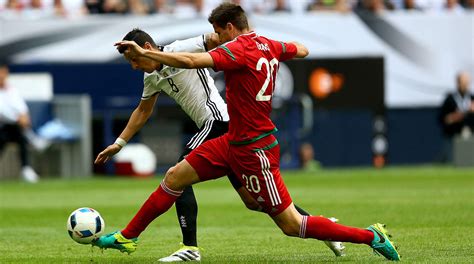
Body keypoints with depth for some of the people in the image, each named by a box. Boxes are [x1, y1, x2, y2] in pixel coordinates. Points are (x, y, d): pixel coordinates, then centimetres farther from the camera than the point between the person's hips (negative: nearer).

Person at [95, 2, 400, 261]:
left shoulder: (239, 49, -22)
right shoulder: (268, 46, 3)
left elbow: (191, 61, -33)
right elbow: (303, 50, 22)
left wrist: (144, 53, -28)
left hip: (254, 151, -10)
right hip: (234, 143, 10)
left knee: (292, 226, -4)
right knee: (175, 177, 10)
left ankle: (372, 236, 3)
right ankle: (128, 237, 20)